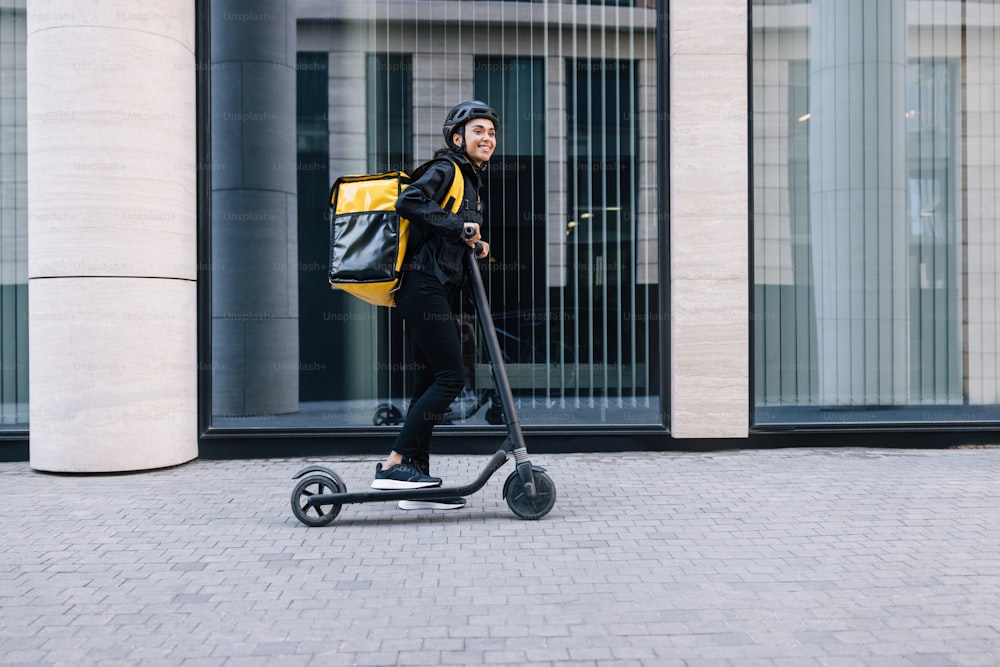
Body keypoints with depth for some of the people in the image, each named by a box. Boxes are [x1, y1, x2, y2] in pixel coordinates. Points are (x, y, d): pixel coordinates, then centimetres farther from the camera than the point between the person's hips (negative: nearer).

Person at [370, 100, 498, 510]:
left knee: (429, 382, 7)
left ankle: (417, 483, 11)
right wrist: (459, 227, -16)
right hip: (424, 284, -10)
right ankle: (393, 465, -9)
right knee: (450, 377, -12)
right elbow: (409, 202, -21)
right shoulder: (445, 169, -4)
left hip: (439, 290, 10)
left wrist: (474, 246, 5)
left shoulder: (470, 179, 24)